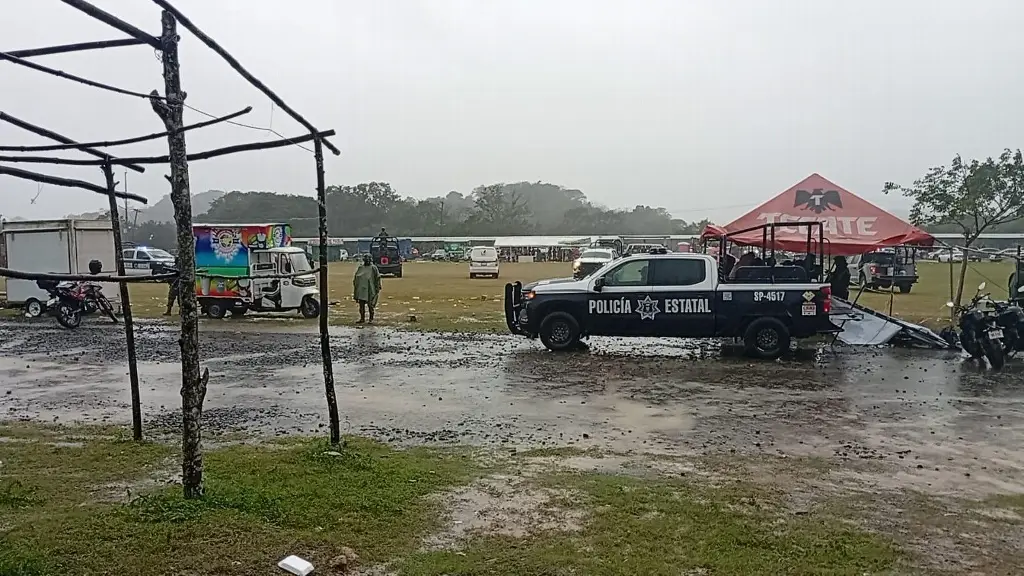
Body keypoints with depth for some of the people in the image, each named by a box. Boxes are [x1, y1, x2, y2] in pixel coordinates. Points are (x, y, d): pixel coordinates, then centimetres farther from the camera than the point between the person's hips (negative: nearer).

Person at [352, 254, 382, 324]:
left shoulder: (373, 268, -2)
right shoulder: (360, 268, 10)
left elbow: (377, 278, -2)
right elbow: (355, 278, 17)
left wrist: (378, 288, -7)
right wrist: (355, 287, 13)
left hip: (370, 290, -4)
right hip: (361, 289, 4)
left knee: (370, 305, 1)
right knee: (361, 305, 6)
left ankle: (371, 319, 9)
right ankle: (362, 318, 15)